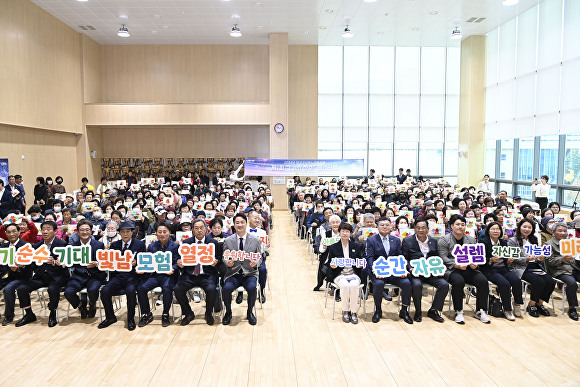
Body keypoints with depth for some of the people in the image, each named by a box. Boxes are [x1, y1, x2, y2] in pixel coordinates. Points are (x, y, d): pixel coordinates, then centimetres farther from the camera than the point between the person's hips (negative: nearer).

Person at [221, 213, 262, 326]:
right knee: (226, 289, -28)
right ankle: (228, 312, 2)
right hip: (233, 273, 1)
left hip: (249, 273, -1)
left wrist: (255, 263, -16)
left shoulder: (256, 240, 4)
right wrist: (227, 262, -14)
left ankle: (250, 312, -2)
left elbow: (259, 258, 7)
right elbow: (224, 257, 10)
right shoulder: (228, 240, 7)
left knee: (252, 288, -31)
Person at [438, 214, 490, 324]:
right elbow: (443, 258, -7)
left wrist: (474, 264, -11)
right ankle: (458, 312, -18)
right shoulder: (444, 240, 2)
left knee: (483, 281, -22)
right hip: (452, 269, -4)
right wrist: (457, 265, -19)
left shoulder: (471, 240, 16)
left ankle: (480, 311, -7)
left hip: (469, 269, 4)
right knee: (459, 282, -35)